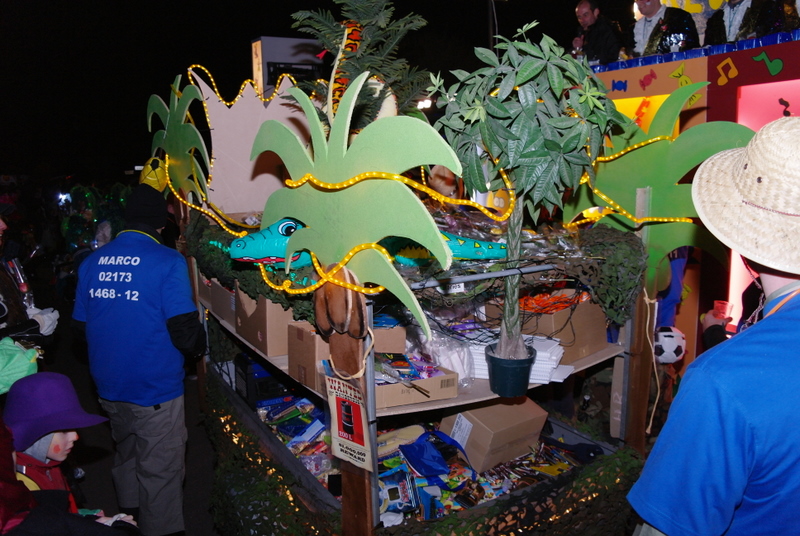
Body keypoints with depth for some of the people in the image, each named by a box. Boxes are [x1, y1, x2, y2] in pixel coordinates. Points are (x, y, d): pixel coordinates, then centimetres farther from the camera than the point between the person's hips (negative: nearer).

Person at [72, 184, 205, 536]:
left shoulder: (92, 262, 1)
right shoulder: (167, 262, -17)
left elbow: (81, 325, 9)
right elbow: (184, 332, -20)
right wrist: (198, 347, 2)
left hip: (108, 385, 7)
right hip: (154, 388, -7)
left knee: (126, 456, 26)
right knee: (160, 471, 7)